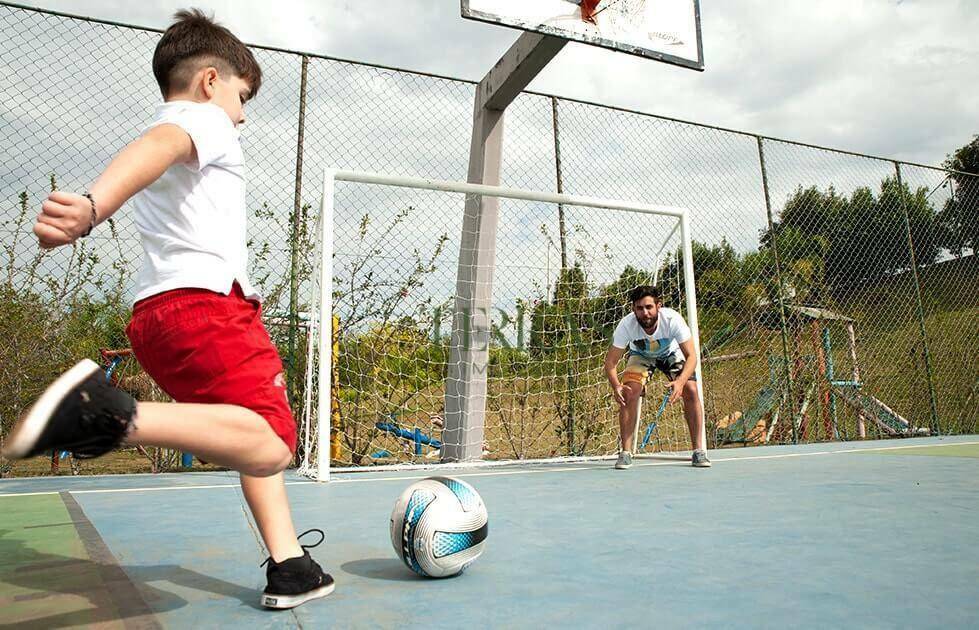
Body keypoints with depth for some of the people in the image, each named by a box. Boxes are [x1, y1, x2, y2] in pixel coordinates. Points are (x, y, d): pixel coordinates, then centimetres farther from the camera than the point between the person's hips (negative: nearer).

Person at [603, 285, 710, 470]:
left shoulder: (673, 320, -37)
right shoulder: (626, 325, -34)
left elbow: (691, 356, -35)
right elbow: (611, 361, -28)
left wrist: (680, 382, -53)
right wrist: (615, 386, -47)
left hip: (671, 353, 0)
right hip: (641, 355, 0)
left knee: (691, 391, -19)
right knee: (629, 393, -22)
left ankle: (699, 451, -4)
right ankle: (625, 453, -11)